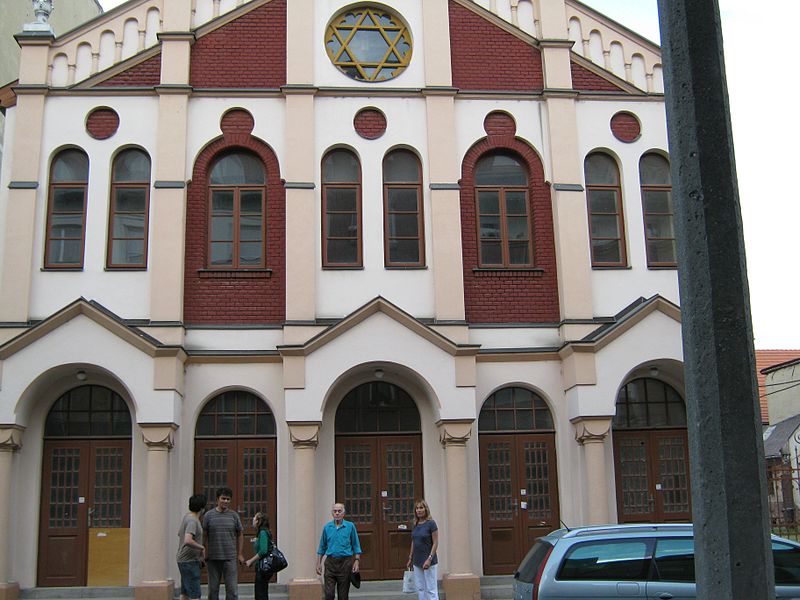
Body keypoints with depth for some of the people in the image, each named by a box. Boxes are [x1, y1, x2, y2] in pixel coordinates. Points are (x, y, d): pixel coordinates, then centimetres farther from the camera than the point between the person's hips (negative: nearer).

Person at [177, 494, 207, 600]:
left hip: (183, 560, 10)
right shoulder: (192, 520, -20)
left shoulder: (187, 516, 10)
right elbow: (188, 541, -34)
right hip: (189, 561, -10)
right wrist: (202, 547, -18)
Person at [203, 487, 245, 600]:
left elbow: (239, 535, 12)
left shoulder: (233, 515, 5)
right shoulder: (208, 515, 1)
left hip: (230, 557, 0)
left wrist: (239, 554, 9)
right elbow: (204, 536, 3)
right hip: (213, 558, 0)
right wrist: (204, 554, -2)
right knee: (213, 589, 8)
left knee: (232, 589, -1)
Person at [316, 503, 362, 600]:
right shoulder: (327, 527, 7)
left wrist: (357, 561, -7)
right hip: (330, 563, 1)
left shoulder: (350, 526, 1)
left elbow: (356, 546, 4)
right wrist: (318, 563, 7)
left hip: (345, 563, -1)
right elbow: (322, 547, 13)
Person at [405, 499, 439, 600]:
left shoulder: (431, 523, -12)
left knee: (431, 589, -3)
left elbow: (435, 543, -13)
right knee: (420, 589, 10)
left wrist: (429, 559, -20)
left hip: (428, 561, -7)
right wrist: (410, 558, 16)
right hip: (417, 561, 7)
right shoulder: (415, 524, 8)